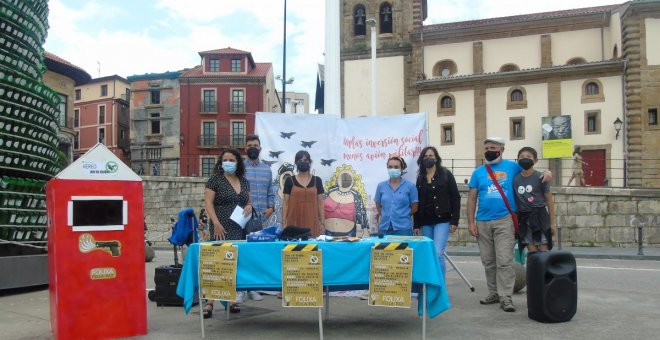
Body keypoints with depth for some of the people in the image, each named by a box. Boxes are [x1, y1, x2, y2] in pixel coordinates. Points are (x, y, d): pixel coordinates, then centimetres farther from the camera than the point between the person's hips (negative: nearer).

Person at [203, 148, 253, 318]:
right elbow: (208, 203, -7)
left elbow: (248, 201, 23)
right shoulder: (215, 179, -2)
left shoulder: (244, 181, 14)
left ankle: (233, 299, 14)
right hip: (222, 228, -5)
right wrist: (216, 223, -17)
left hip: (240, 228, 5)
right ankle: (210, 302, -7)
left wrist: (249, 206, -1)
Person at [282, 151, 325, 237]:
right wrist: (284, 222, -4)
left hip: (312, 222, 1)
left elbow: (320, 203, 6)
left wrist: (322, 223, 1)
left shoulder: (317, 180, 6)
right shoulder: (290, 181, 3)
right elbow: (286, 203, 3)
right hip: (294, 222, -1)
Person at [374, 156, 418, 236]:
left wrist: (402, 216, 10)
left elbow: (414, 208, 5)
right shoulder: (381, 186, 8)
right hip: (384, 228, 2)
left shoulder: (410, 186, 1)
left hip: (403, 228, -2)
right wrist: (387, 216, 11)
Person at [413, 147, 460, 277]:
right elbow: (417, 202, 12)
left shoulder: (446, 174, 1)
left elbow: (455, 198, -2)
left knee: (438, 253, -15)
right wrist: (416, 225, 8)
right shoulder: (420, 178, 12)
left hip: (442, 220, -4)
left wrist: (454, 220, -8)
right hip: (426, 222, 4)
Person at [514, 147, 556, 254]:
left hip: (539, 216, -3)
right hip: (524, 218, 3)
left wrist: (552, 222, -2)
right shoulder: (516, 179, 6)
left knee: (543, 250, -2)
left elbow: (549, 200, -1)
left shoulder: (540, 177, -4)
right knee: (531, 251, 7)